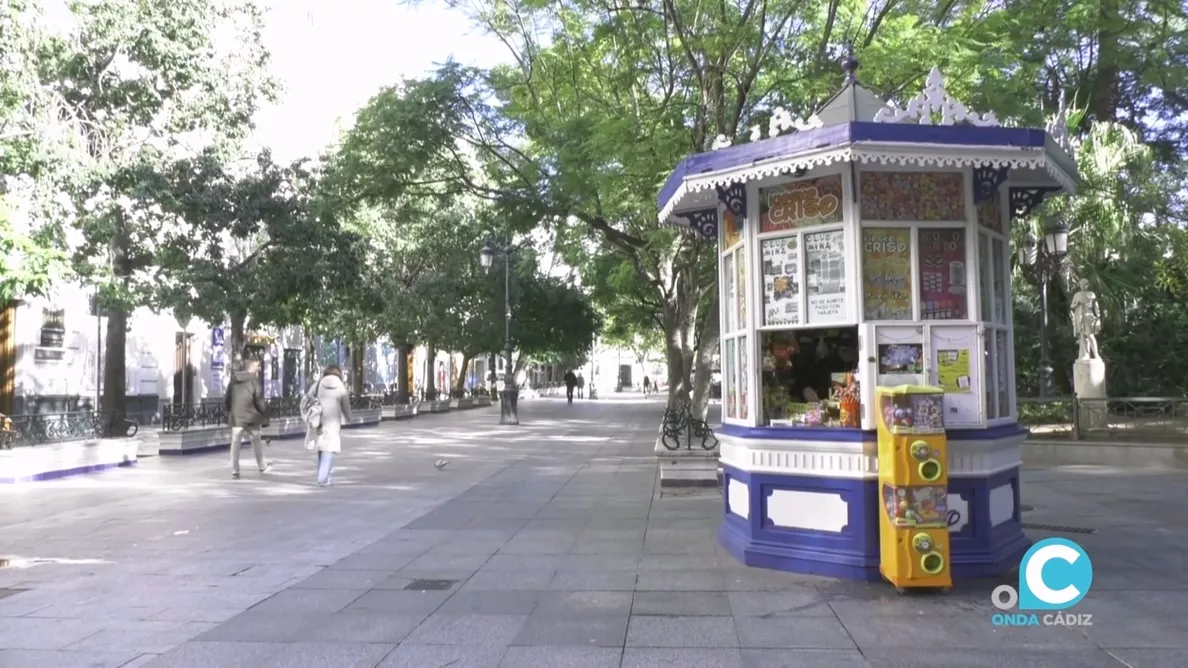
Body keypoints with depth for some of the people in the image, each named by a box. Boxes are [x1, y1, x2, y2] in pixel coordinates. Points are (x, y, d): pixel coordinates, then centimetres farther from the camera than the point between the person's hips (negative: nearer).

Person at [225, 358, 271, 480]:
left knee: (235, 443, 5)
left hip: (236, 418, 3)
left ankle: (234, 471, 1)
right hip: (251, 417, -3)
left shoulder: (233, 381, 7)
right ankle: (262, 466, 27)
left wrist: (230, 413, 17)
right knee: (257, 441, 14)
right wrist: (264, 418, -2)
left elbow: (227, 399, 10)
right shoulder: (254, 381, -9)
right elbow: (259, 402, -10)